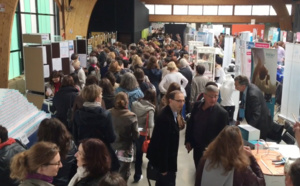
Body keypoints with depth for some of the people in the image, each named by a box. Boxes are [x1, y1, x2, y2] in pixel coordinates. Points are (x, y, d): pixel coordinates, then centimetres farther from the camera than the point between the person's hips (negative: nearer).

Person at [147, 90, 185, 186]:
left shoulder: (171, 113, 1)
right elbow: (162, 144, -28)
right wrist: (163, 167, -24)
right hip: (163, 159, -10)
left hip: (166, 157, 10)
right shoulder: (165, 118, -30)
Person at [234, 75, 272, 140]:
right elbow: (242, 105, 9)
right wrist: (238, 119, 8)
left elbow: (256, 115, -29)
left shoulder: (253, 94, -31)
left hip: (261, 123, -8)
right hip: (253, 122, 8)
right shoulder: (244, 90, -6)